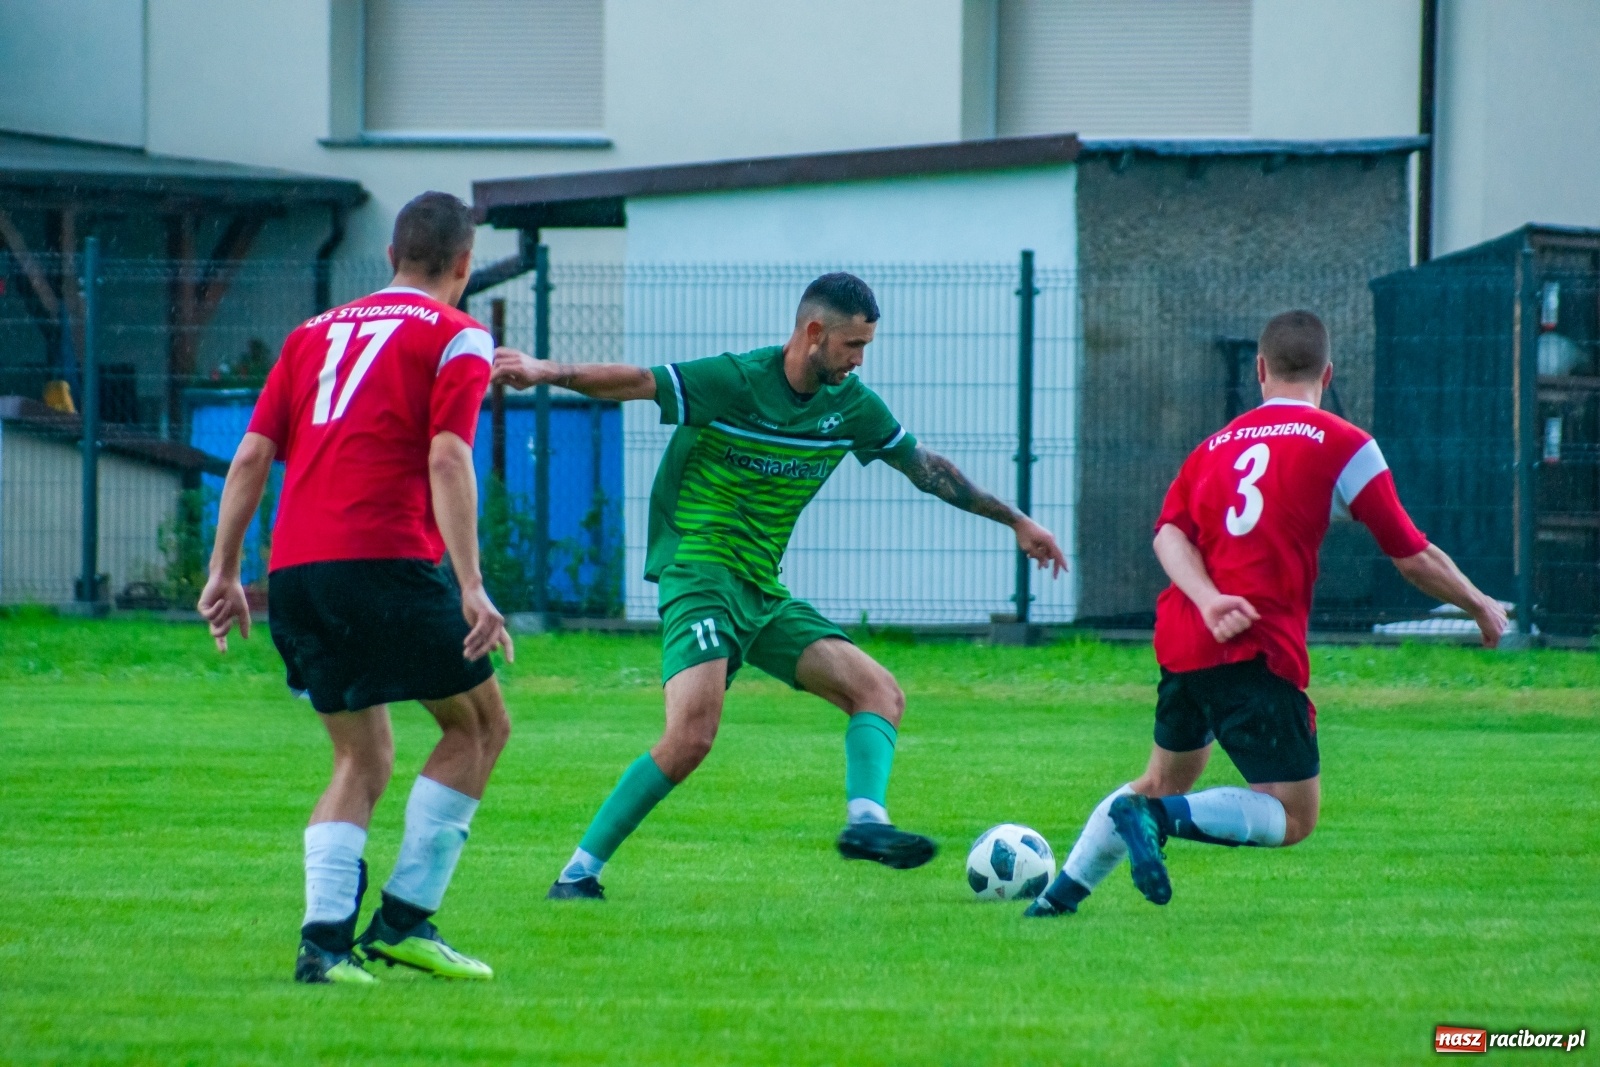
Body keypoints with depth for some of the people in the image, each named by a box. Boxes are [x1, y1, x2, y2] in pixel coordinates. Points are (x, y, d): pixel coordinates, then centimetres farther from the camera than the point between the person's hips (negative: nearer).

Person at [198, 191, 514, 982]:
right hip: (385, 559, -6)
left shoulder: (315, 332, 22)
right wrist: (471, 588, -14)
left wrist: (225, 572, 15)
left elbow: (253, 454, 15)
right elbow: (447, 459, -9)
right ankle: (404, 918, 3)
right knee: (480, 725, 11)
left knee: (363, 759, 16)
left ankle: (324, 936, -1)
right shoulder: (455, 337, 5)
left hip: (294, 569, 6)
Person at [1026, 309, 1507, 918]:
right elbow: (1414, 559, 3)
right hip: (1257, 654, -7)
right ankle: (1159, 818, -22)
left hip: (1180, 641, 7)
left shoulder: (1217, 445, 18)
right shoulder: (1344, 446, 1)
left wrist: (1208, 601, -12)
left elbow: (1169, 532, 2)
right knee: (1294, 817, -2)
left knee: (1164, 782, 27)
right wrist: (1481, 609, 18)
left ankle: (1062, 892, 20)